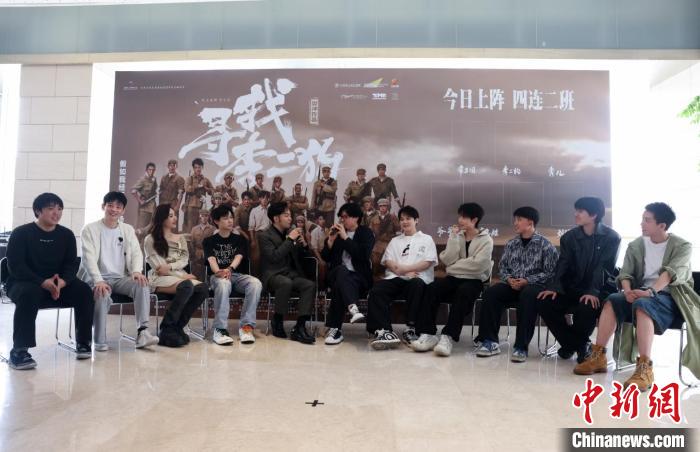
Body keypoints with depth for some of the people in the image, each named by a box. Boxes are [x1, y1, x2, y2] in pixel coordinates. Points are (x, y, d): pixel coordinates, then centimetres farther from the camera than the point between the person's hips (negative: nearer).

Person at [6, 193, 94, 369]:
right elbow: (15, 265, -15)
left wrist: (62, 282, -23)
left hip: (58, 284, 4)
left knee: (84, 290, -22)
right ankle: (18, 351, -33)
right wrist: (43, 282, -29)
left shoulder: (67, 234, 6)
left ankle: (83, 342, -10)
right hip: (24, 283, -4)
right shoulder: (21, 233, -6)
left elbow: (71, 264, 1)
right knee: (29, 294, -38)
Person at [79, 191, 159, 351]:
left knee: (142, 285, -27)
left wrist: (136, 271, -17)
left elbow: (136, 252, 6)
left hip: (121, 278, 3)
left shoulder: (128, 230, 14)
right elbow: (89, 257, -11)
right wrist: (98, 281, -28)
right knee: (103, 294, -35)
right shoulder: (90, 229, 1)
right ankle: (100, 341, -17)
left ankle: (142, 332, -28)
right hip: (98, 278, -3)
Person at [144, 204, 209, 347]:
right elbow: (158, 267, -4)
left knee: (203, 288, -26)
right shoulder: (150, 240, 6)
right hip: (160, 278, -5)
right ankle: (167, 329, -24)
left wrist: (170, 267, -14)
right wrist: (183, 276, -11)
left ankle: (177, 326, -18)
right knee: (186, 286, -36)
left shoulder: (180, 238, 22)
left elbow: (185, 260, 7)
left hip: (179, 276, 5)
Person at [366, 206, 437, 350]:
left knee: (416, 284, -39)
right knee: (376, 290, -28)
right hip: (396, 278, 3)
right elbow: (388, 261, 12)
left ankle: (411, 329, -30)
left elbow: (428, 263, 2)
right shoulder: (395, 240, 28)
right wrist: (405, 273, -7)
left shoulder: (426, 239, 19)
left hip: (418, 279, -2)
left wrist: (403, 268, -7)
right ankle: (384, 330, -36)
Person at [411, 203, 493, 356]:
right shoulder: (457, 236, 13)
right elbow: (448, 260, -3)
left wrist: (454, 267, -8)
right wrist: (453, 237, -5)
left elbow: (478, 265, -15)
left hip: (474, 280, -4)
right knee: (432, 288, -26)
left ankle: (448, 337, -39)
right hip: (454, 278, 4)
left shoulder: (486, 240, 1)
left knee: (463, 292, -37)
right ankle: (428, 334, -29)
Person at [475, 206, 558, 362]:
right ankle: (490, 341, -20)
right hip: (513, 285, 5)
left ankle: (521, 346, -33)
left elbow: (550, 272, -9)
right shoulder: (511, 244, 13)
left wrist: (527, 281, -19)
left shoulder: (545, 245, -2)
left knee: (528, 295, -39)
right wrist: (509, 279, -9)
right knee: (491, 292, -23)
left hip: (534, 285, -4)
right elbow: (502, 267, 13)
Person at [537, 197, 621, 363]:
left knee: (587, 307, -36)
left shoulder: (611, 237, -4)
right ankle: (576, 344, 2)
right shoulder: (569, 237, 8)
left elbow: (603, 267, -16)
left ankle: (580, 343, -1)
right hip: (573, 288, 5)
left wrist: (593, 292, -31)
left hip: (600, 291, -4)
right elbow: (563, 264, -1)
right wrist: (554, 287, -18)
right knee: (544, 303, -19)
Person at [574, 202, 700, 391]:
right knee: (612, 301, -25)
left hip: (670, 296, -4)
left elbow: (671, 273, -20)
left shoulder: (682, 246, -4)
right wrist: (628, 291, -21)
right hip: (642, 294, 5)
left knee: (642, 304, -37)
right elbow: (625, 273, 1)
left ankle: (645, 368, -41)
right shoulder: (635, 245, 8)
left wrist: (651, 291, -37)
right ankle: (598, 356, -24)